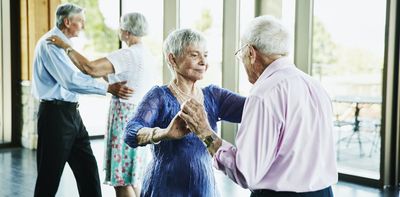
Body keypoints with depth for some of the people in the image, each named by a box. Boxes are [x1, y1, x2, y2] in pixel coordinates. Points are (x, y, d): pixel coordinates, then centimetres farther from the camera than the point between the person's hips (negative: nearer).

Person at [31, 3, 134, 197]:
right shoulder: (50, 43, -15)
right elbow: (72, 80, -23)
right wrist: (108, 88, -21)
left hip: (70, 112, 9)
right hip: (55, 114, -9)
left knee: (87, 167, 9)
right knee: (50, 173, 1)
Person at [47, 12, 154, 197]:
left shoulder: (127, 54, -18)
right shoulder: (144, 53, 11)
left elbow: (89, 68, -26)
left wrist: (66, 47, -15)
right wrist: (102, 72, 18)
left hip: (126, 117, -9)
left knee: (121, 178, -2)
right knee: (131, 174, 17)